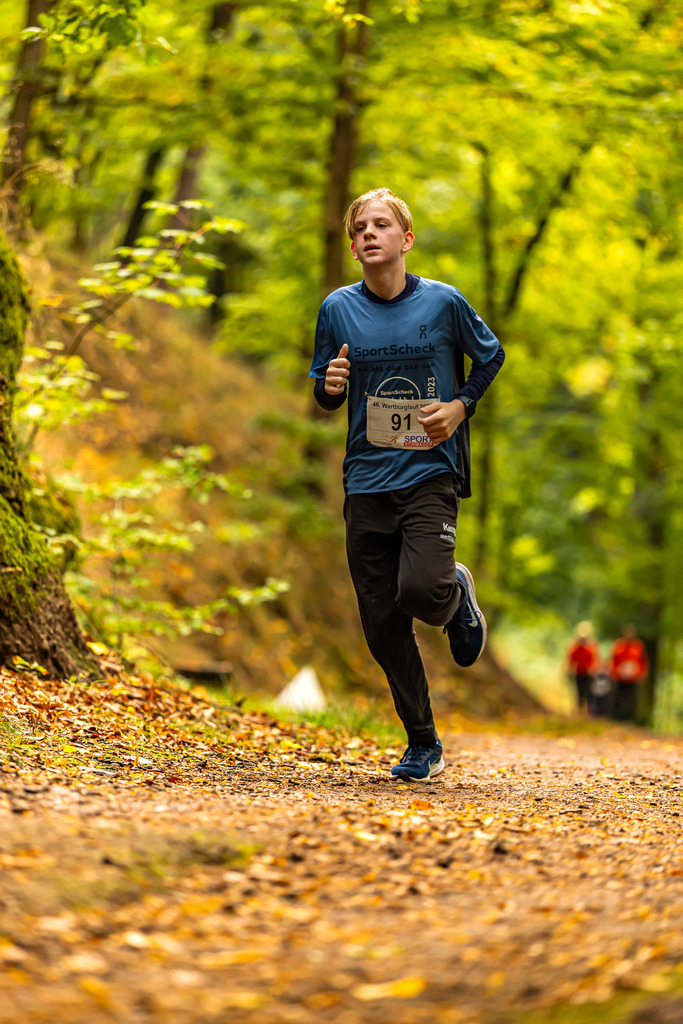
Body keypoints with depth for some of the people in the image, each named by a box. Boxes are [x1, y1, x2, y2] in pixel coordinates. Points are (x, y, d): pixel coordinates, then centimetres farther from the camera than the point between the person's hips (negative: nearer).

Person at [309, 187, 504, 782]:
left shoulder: (443, 302, -4)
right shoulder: (338, 309, 3)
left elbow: (491, 357, 12)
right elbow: (325, 397, 13)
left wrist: (460, 405, -4)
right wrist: (329, 387, -10)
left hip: (430, 471, -3)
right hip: (367, 480, 3)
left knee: (420, 591, -25)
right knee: (382, 622, 2)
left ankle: (456, 592, 14)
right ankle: (423, 745, 17)